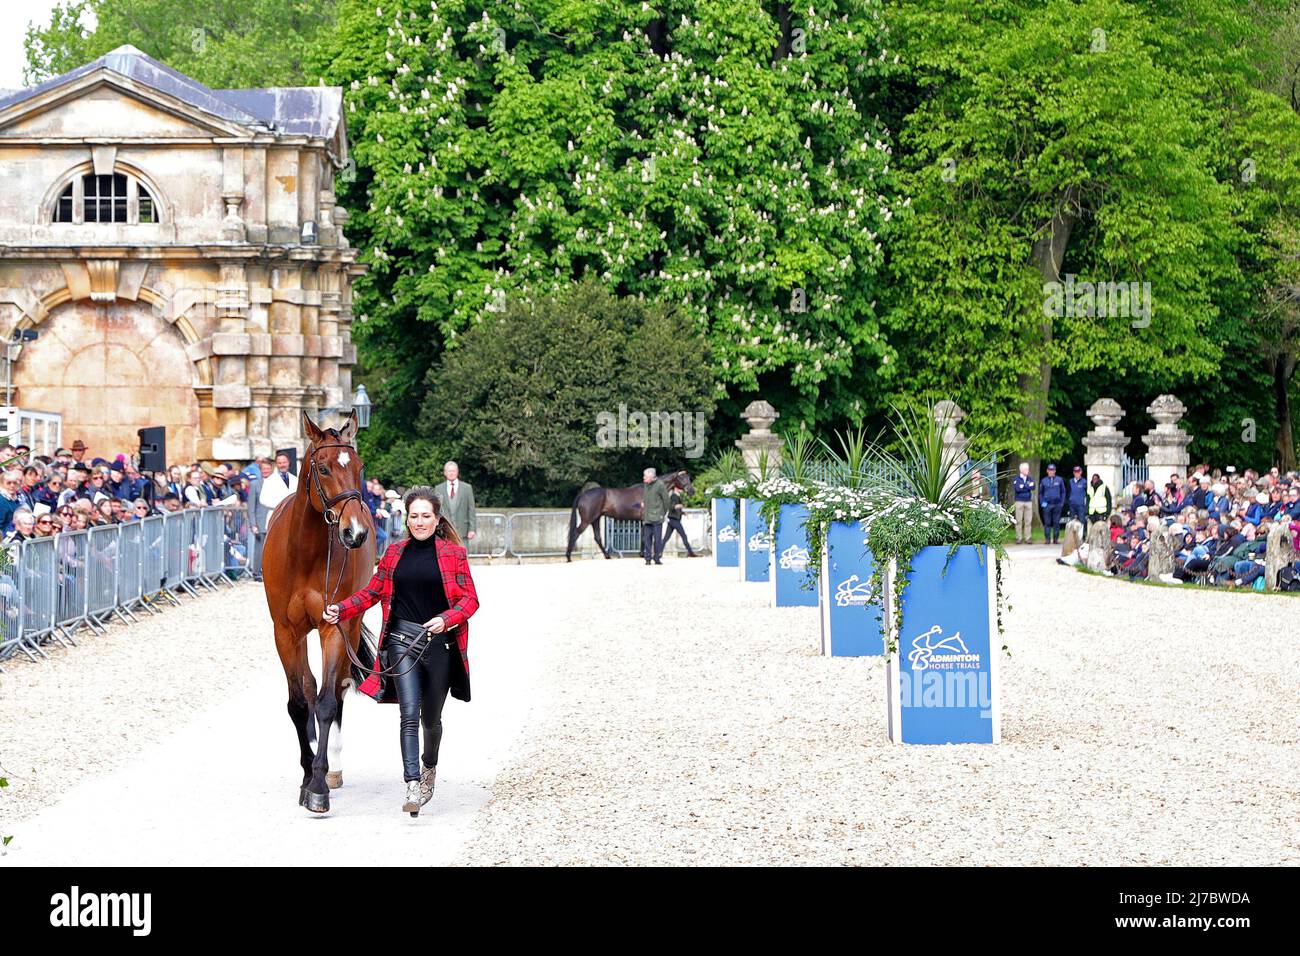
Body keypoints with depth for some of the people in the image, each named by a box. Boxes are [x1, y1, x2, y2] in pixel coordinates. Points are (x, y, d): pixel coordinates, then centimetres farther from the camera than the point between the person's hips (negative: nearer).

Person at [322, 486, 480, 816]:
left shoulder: (454, 554, 1)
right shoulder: (395, 553, 8)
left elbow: (470, 599, -2)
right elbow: (373, 592, 12)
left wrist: (446, 619, -20)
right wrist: (341, 609, -3)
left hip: (440, 643, 0)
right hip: (403, 640, 0)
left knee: (431, 718, 13)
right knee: (409, 713, -14)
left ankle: (430, 767, 42)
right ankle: (413, 786, -20)